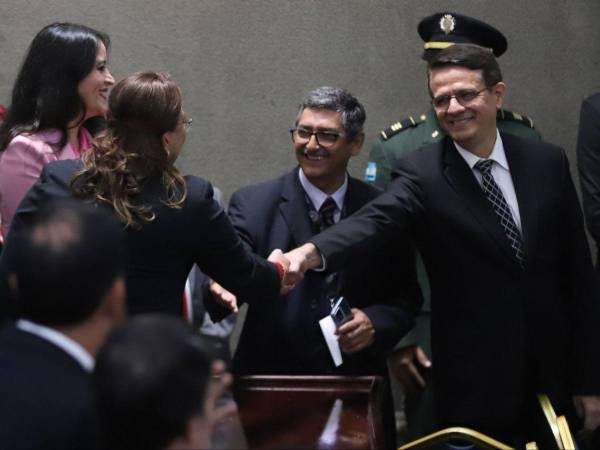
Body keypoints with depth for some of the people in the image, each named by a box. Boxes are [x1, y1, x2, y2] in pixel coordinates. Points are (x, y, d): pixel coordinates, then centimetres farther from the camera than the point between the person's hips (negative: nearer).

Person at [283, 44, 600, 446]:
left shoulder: (547, 162, 3)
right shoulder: (423, 174, -6)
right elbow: (375, 221, -26)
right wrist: (313, 252, -48)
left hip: (553, 375, 3)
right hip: (474, 386, -3)